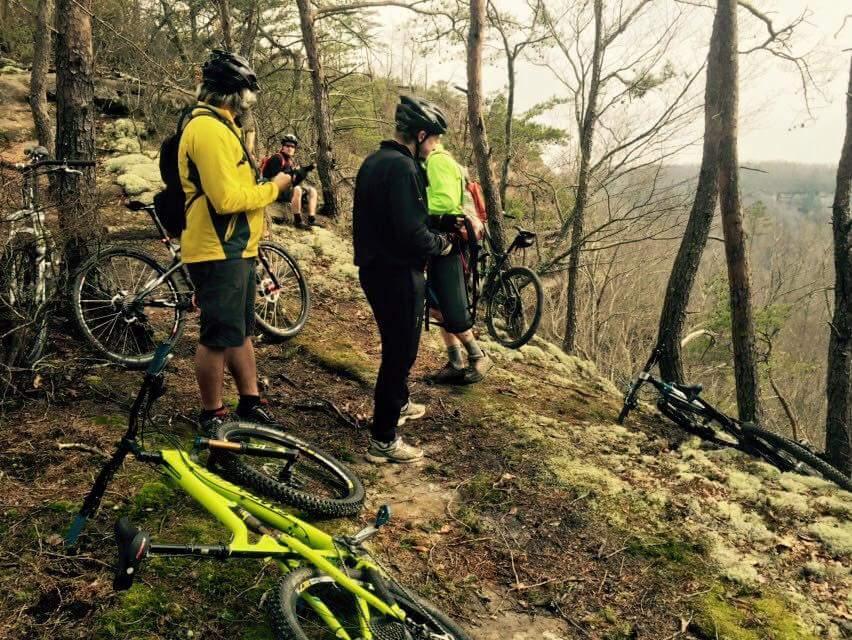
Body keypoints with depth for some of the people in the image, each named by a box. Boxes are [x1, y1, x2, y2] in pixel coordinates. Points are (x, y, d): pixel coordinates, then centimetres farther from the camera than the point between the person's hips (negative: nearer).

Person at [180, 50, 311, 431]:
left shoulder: (217, 127, 17)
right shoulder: (209, 129, -17)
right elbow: (227, 199, -25)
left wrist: (268, 184, 5)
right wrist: (273, 188, -13)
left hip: (234, 250, 11)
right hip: (218, 253, -11)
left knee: (241, 332, 17)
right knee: (219, 338, 0)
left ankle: (250, 404, 29)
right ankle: (212, 417, 14)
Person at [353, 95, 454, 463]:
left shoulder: (373, 161, 11)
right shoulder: (402, 167, -20)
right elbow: (411, 233, -27)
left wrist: (432, 234, 16)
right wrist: (441, 243, -8)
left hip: (374, 268, 10)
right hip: (398, 274, -10)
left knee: (396, 344, 25)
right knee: (401, 351, 0)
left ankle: (398, 404, 45)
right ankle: (383, 440, 8)